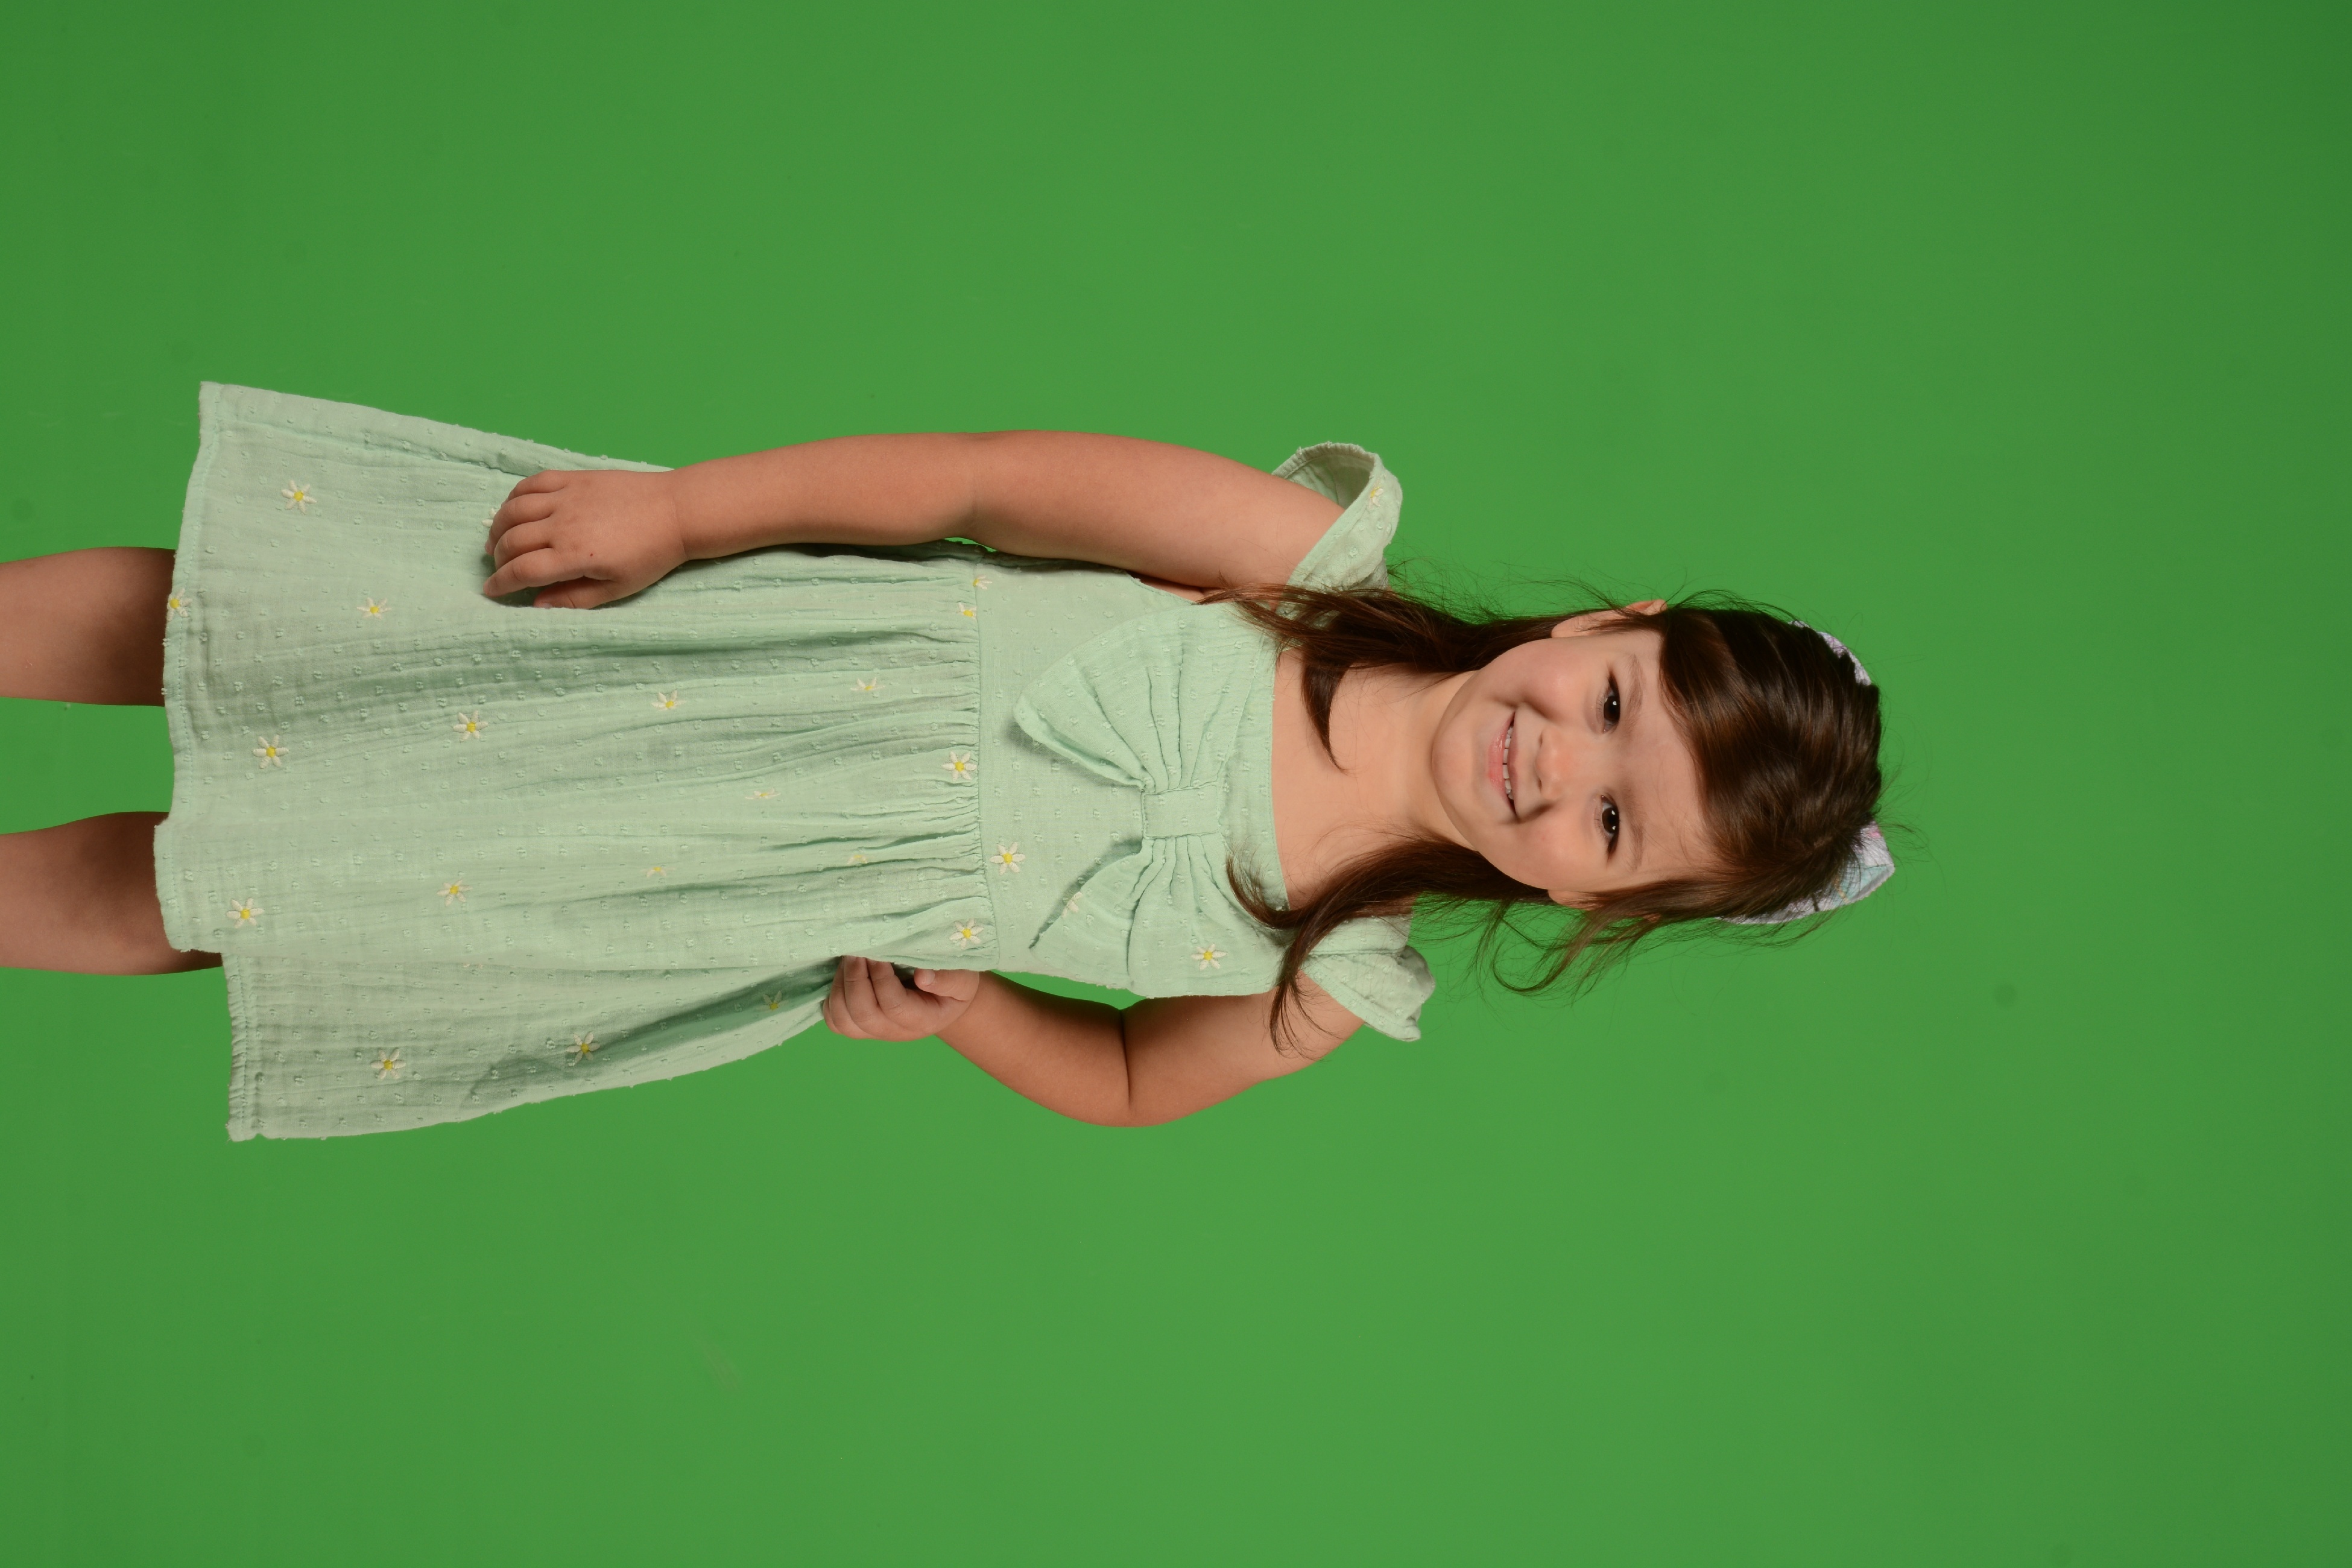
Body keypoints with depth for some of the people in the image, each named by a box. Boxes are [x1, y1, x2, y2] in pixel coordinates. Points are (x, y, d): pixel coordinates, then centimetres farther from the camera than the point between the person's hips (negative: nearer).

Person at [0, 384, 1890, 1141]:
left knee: (161, 899, -2)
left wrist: (948, 1003, -10)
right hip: (718, 624, 0)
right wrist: (674, 510, -16)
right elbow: (984, 481, -12)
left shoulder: (1334, 988, -6)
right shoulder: (1314, 556, -13)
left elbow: (1131, 1083, 8)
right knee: (194, 610, -3)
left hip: (791, 912, 0)